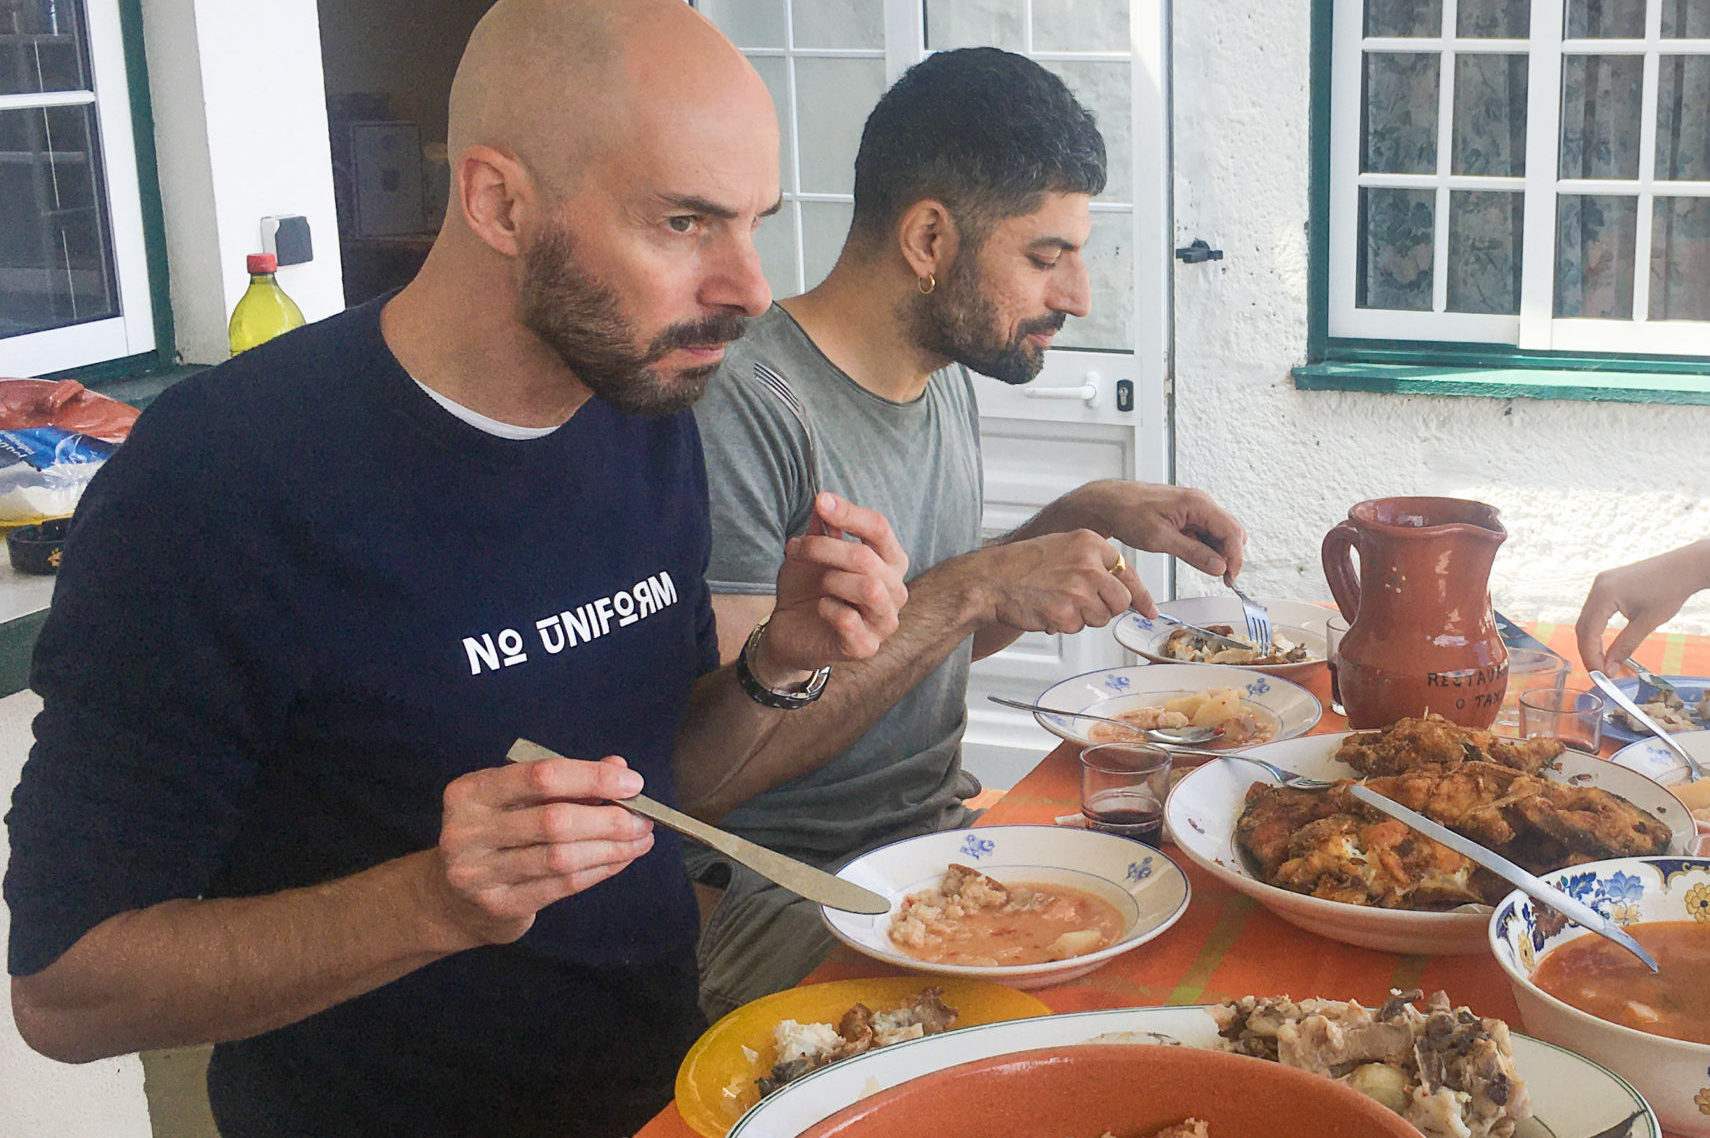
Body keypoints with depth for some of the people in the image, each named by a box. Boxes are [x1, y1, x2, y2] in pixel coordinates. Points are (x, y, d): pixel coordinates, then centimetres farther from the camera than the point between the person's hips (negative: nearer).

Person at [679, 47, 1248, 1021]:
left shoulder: (947, 379, 8)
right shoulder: (741, 409, -21)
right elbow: (702, 770, -26)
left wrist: (1086, 516, 6)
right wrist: (971, 588, -25)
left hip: (945, 827, 9)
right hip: (783, 891, -9)